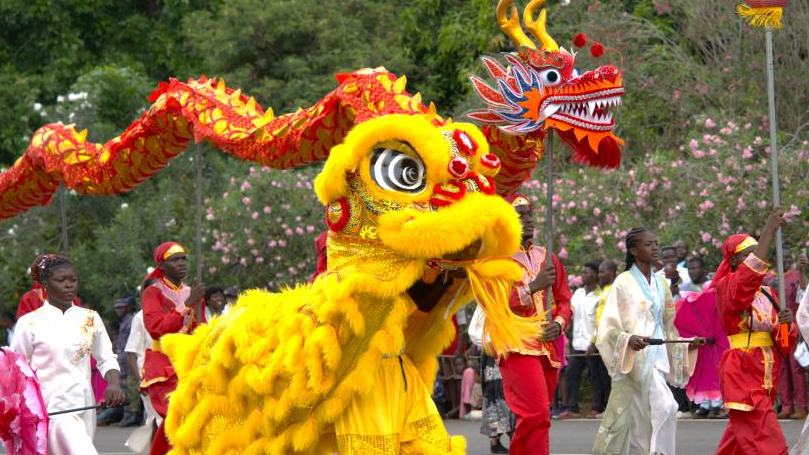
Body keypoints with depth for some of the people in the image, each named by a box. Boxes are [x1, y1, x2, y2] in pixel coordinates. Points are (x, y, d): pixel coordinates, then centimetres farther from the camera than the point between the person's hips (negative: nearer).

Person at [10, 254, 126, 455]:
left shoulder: (90, 318, 10)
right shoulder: (30, 323, 0)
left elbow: (106, 359, 12)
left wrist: (114, 384, -9)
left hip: (83, 405, 4)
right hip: (53, 407, -4)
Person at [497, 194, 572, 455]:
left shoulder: (547, 258, 16)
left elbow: (564, 299, 19)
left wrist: (558, 324, -2)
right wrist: (533, 287, -18)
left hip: (548, 348, 6)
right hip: (517, 347, -6)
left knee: (531, 418, 9)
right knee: (537, 413, -19)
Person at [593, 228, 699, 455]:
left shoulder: (661, 283, 14)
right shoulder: (624, 282, -5)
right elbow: (609, 326, -8)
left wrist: (687, 344, 5)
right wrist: (628, 339, -26)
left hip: (656, 358, 6)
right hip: (633, 359, -6)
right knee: (664, 408, -14)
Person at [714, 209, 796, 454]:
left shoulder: (768, 294, 12)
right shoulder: (727, 287, -6)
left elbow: (785, 346, 12)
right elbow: (749, 275, -30)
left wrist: (786, 324, -10)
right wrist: (769, 232, -31)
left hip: (765, 377, 7)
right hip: (742, 375, -7)